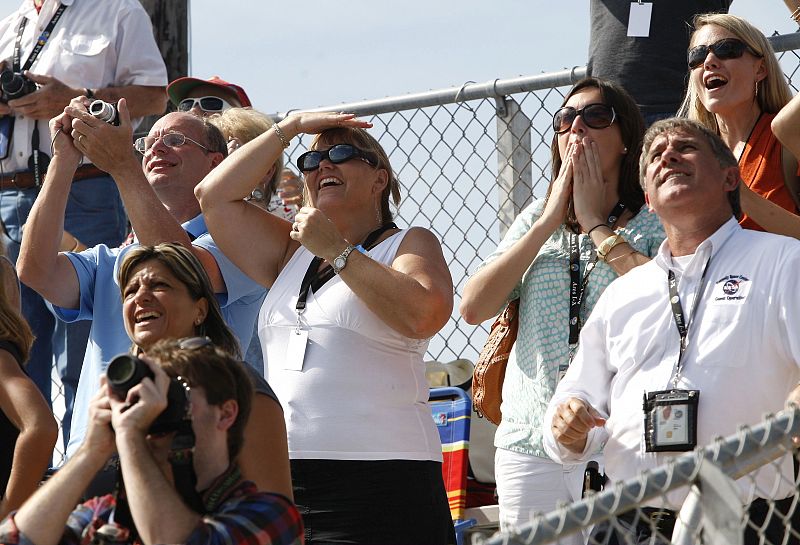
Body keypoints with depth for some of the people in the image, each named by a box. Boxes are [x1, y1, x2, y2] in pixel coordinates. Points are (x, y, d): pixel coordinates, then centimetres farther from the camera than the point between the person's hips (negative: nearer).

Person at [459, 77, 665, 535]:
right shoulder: (536, 221, 17)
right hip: (530, 443, 4)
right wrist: (550, 221, 0)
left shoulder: (654, 224, 4)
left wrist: (596, 224, -6)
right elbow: (474, 307, 4)